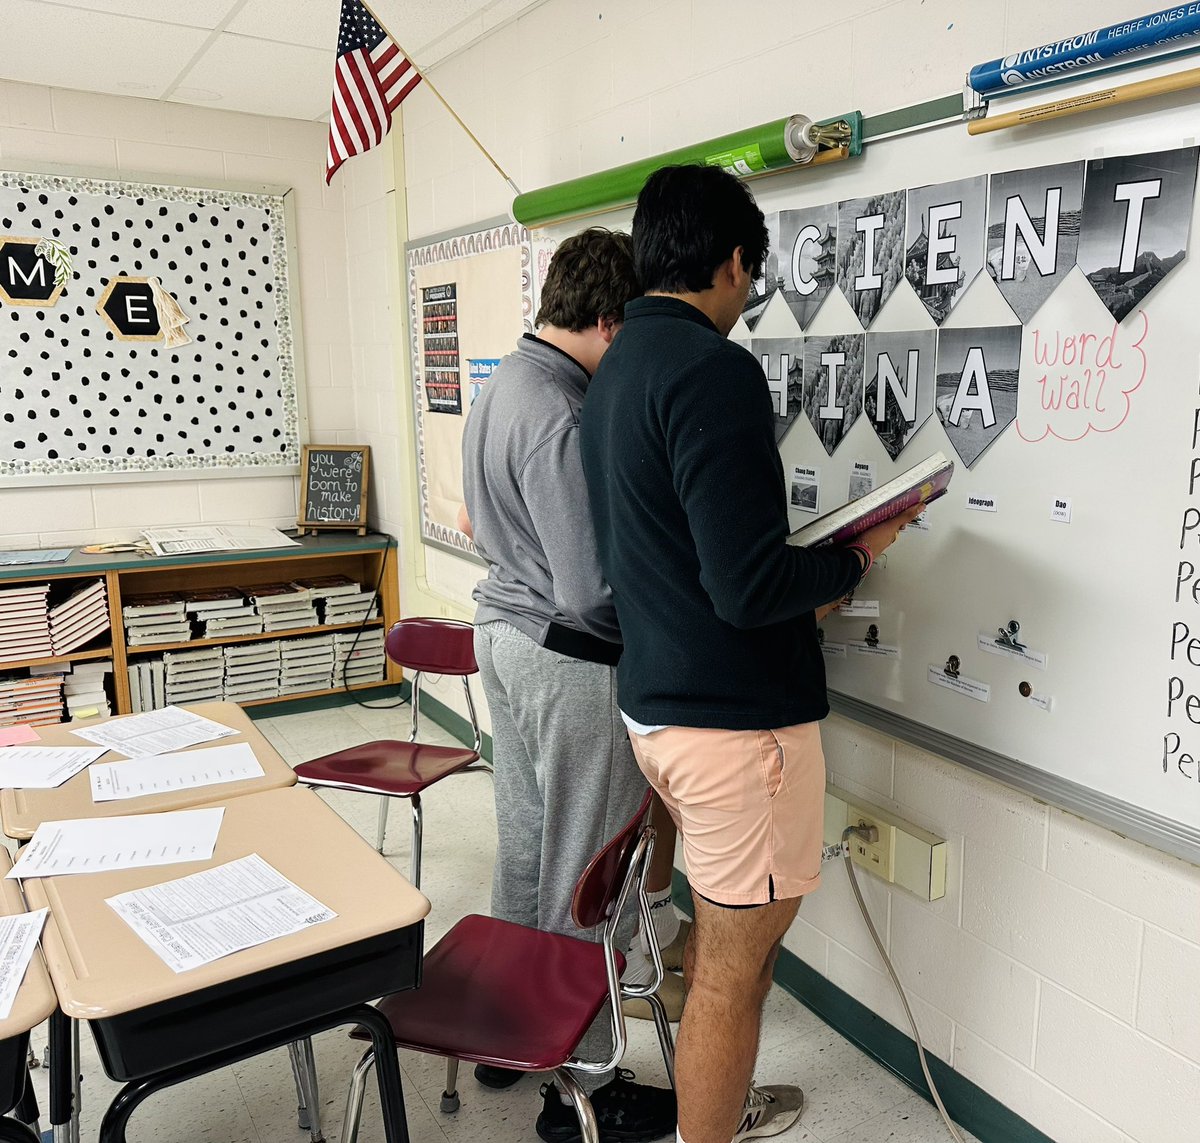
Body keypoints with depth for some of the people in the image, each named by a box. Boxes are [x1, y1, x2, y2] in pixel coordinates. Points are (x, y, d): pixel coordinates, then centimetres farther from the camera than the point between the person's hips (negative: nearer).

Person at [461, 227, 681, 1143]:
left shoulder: (502, 385, 7)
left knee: (524, 845, 21)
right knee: (585, 877, 5)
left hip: (504, 628, 10)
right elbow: (595, 596, -26)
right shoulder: (563, 421, -24)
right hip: (570, 662, -10)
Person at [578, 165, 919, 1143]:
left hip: (654, 703, 10)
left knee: (723, 934, 27)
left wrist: (803, 583, 16)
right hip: (737, 720, -10)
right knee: (734, 966, 8)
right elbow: (750, 587, -26)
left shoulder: (614, 371, 10)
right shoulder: (715, 369, -20)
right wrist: (855, 558, -7)